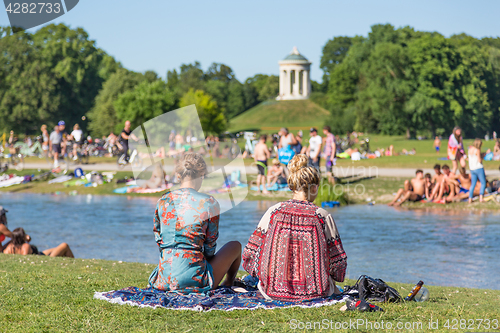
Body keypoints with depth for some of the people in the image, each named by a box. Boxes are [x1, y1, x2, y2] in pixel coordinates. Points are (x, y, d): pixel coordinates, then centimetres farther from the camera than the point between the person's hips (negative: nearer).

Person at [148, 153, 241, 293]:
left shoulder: (163, 201, 2)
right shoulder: (209, 203, -9)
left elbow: (158, 239, 12)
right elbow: (210, 246, -1)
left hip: (164, 278, 6)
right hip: (194, 279, -6)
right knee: (235, 246, 25)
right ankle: (228, 284, 47)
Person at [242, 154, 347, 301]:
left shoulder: (274, 212, -2)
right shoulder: (323, 216, -5)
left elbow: (251, 254, 0)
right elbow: (338, 261, -1)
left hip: (273, 290, 0)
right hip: (314, 293, 0)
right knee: (334, 288, 34)